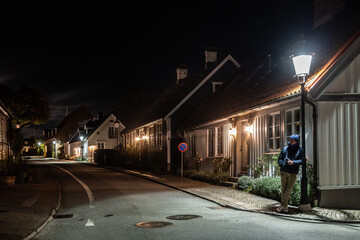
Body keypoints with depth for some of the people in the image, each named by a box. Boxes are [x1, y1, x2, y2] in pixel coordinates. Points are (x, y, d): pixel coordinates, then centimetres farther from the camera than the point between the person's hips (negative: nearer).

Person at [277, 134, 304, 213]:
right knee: (283, 188, 3)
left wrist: (293, 162, -18)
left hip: (293, 172, -2)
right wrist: (282, 164, -5)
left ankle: (283, 205, 0)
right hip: (284, 171, 2)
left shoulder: (300, 150, 6)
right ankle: (285, 207, 11)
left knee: (289, 189, -4)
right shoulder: (285, 149, 13)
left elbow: (302, 160, -2)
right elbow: (280, 158, 15)